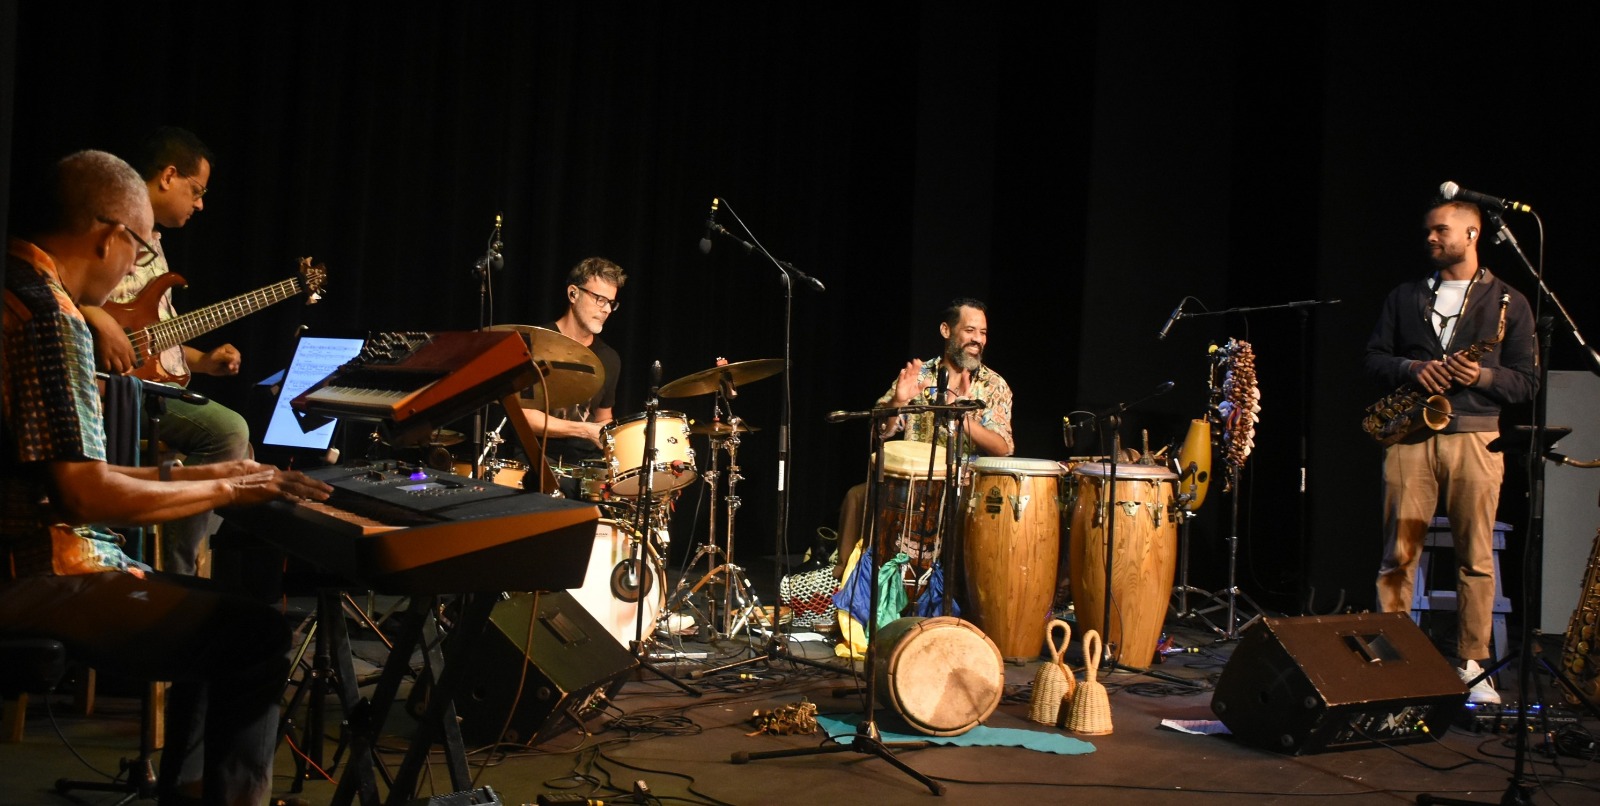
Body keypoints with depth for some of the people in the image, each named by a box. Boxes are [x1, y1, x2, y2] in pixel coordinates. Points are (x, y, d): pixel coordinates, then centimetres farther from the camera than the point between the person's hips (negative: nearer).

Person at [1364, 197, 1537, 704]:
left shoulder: (1509, 302, 9)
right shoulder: (1405, 297, 16)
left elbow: (1526, 382, 5)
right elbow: (1373, 359, 12)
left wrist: (1483, 375, -14)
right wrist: (1412, 368, -8)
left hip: (1475, 436, -2)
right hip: (1410, 435, 2)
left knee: (1476, 555, -2)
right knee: (1398, 551, -1)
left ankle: (1472, 666, 5)